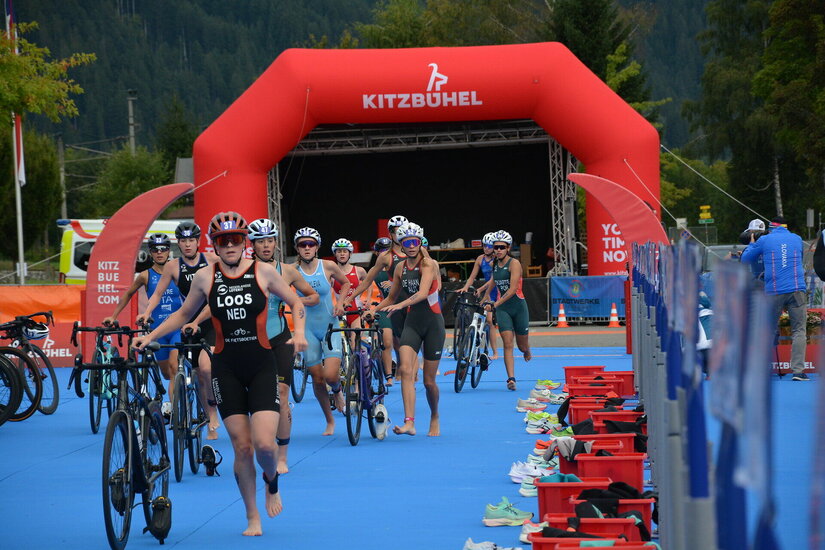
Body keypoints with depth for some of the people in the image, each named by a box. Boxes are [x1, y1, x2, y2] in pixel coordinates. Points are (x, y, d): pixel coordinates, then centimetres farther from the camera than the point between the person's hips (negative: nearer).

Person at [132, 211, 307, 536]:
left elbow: (296, 303, 9)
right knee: (242, 447, 0)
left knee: (264, 444, -13)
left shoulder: (263, 272, -1)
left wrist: (299, 332, -8)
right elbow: (184, 314, 16)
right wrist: (149, 336, 7)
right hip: (226, 369, 1)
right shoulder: (205, 277, 2)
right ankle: (253, 518, 14)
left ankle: (271, 482, 22)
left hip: (261, 366, -1)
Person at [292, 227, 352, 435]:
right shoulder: (294, 271, -6)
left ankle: (337, 391, 22)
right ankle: (329, 421, 23)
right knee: (317, 379, 4)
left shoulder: (328, 266, -5)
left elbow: (346, 283, 11)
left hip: (330, 326, -1)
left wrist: (340, 302, -2)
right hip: (308, 329, 1)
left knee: (330, 375, -16)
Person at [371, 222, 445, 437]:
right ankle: (409, 423, -28)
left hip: (433, 323, -4)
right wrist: (372, 310, 4)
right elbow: (391, 298, 18)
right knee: (405, 370, -20)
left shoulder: (428, 264, -11)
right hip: (412, 322, 4)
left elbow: (423, 293, -28)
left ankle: (435, 418, 31)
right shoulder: (400, 268, 5)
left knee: (429, 380, 4)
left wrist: (400, 305, -41)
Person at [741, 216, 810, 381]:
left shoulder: (764, 240, 7)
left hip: (774, 292, 0)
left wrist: (752, 244, 34)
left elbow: (746, 259, 16)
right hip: (797, 290, 0)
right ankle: (798, 370, -11)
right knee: (799, 331, -1)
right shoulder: (797, 239, 13)